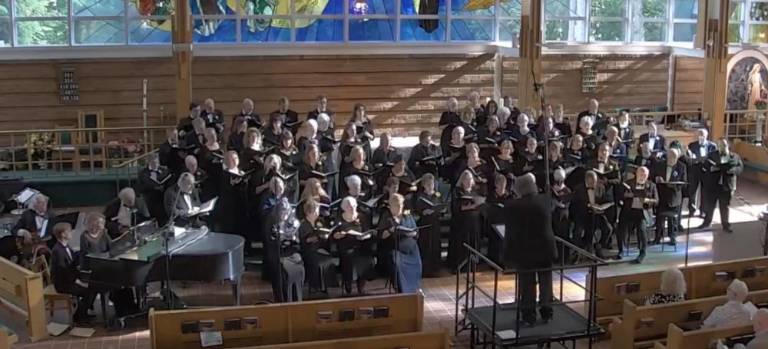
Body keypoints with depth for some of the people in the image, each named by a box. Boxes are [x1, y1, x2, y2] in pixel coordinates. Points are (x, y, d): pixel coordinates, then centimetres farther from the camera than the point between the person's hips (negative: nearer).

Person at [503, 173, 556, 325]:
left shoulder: (513, 206, -13)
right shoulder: (545, 200, -6)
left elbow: (509, 233, -9)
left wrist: (507, 256, -3)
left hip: (524, 251, -2)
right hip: (546, 249, 2)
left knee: (527, 285, 8)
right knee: (546, 282, 16)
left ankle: (529, 315, 15)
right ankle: (546, 313, 25)